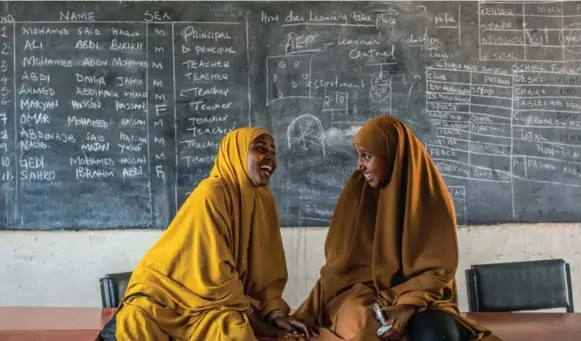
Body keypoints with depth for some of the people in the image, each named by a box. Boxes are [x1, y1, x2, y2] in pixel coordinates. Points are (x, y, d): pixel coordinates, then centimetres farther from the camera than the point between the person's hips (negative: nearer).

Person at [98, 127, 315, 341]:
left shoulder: (264, 200, 2)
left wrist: (274, 313, -9)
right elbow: (214, 274, -20)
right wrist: (253, 318, -13)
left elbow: (268, 270, 5)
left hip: (220, 303, 6)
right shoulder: (212, 194, -18)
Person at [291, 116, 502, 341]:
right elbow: (342, 263, 4)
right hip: (363, 293, 0)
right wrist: (312, 310, -6)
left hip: (419, 297, 0)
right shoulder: (356, 194, 1)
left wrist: (408, 305, -23)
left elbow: (439, 268, -5)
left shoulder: (432, 197, -4)